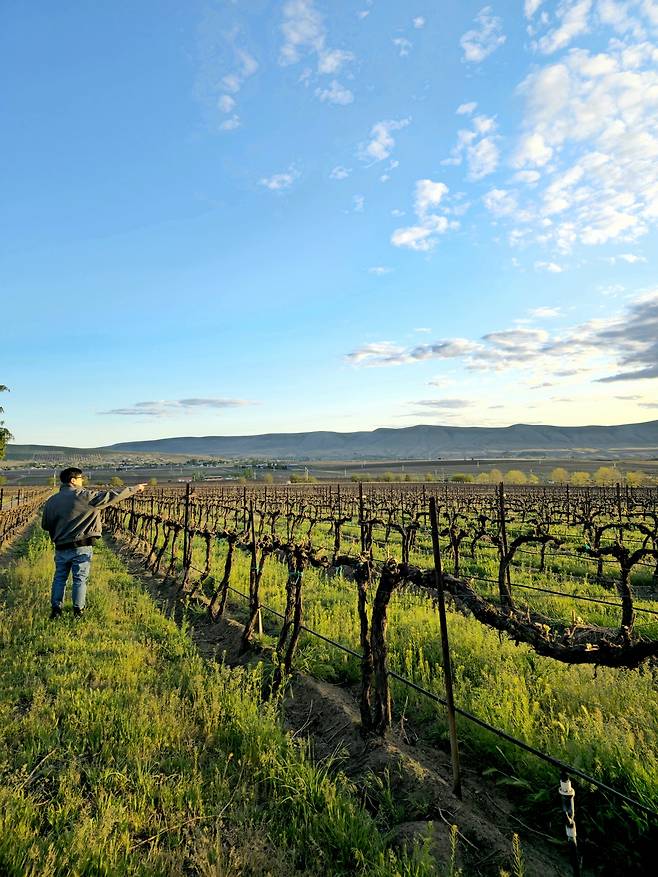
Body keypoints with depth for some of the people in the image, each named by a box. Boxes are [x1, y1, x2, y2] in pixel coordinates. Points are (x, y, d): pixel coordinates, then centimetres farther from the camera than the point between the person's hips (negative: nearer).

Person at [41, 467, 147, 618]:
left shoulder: (51, 501, 3)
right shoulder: (84, 496, -13)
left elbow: (45, 525, 11)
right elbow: (111, 496, -13)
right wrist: (134, 489, -5)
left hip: (61, 548, 4)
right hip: (81, 547, -4)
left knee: (59, 578, 16)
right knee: (80, 579, 6)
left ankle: (55, 609, 19)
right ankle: (78, 610, 14)